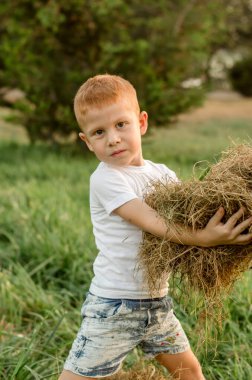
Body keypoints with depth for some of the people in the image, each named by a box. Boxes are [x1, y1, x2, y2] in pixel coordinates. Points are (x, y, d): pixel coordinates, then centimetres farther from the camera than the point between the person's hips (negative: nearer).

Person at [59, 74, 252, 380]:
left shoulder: (162, 174, 7)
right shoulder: (105, 179, -15)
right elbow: (152, 222, -26)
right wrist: (201, 237, -38)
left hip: (157, 301, 6)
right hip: (114, 306, -6)